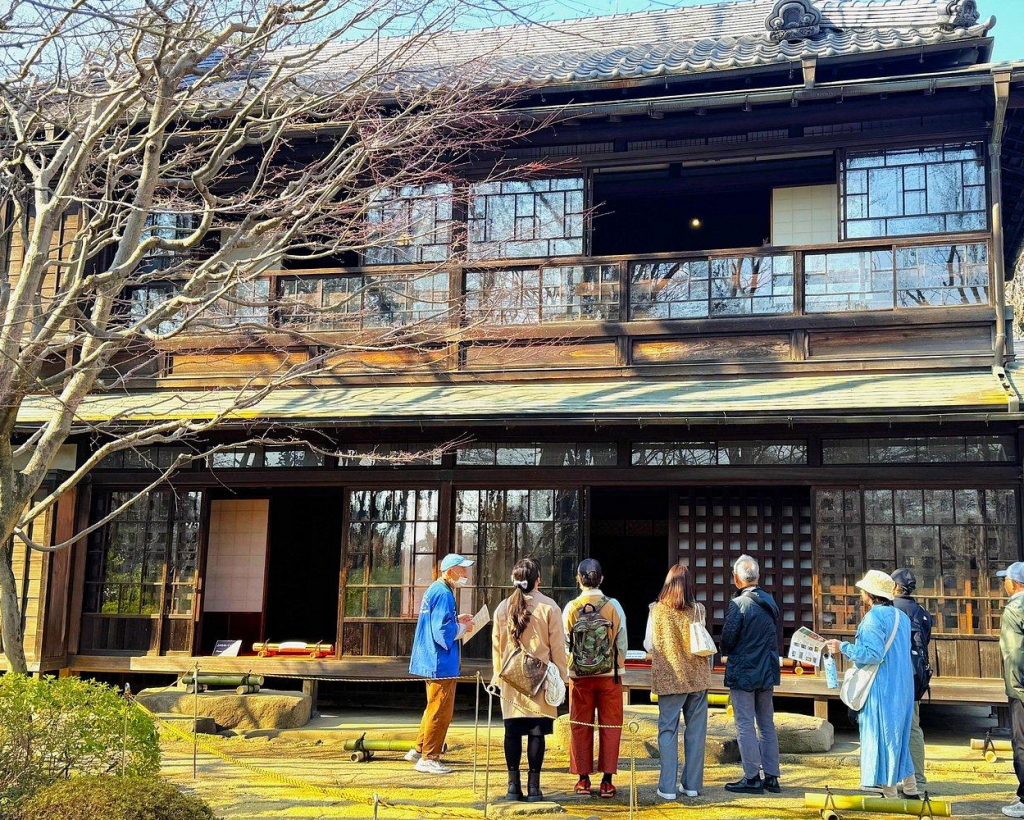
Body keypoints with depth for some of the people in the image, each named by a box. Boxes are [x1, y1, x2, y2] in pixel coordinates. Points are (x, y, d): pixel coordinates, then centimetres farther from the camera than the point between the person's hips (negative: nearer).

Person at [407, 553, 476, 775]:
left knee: (435, 707, 20)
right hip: (441, 663, -11)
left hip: (433, 662, 11)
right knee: (440, 710, -3)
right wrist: (462, 628, -9)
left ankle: (419, 750, 28)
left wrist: (457, 620, 12)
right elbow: (443, 632, -24)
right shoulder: (443, 594, -18)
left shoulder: (434, 590, 14)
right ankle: (428, 758, 4)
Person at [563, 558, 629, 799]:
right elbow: (622, 643, -2)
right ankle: (607, 781, 6)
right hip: (610, 675, -1)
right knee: (610, 727, 7)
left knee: (581, 726, 11)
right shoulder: (613, 606, -7)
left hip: (579, 675, 1)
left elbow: (566, 642, -2)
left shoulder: (571, 608, -6)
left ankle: (583, 779, 14)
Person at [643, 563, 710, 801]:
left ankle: (667, 787, 3)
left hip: (669, 677, -1)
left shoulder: (656, 610, -5)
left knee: (668, 730, 5)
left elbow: (648, 645, 0)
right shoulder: (697, 610, -4)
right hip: (697, 676, 1)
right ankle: (692, 784, 16)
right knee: (695, 730, 10)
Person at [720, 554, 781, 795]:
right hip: (767, 671, 7)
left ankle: (752, 778, 2)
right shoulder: (770, 602, 5)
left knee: (745, 726, 0)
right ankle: (771, 777, 16)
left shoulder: (738, 604, -17)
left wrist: (725, 651, 6)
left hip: (743, 672, -7)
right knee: (767, 725, 13)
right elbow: (775, 637, 12)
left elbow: (728, 638, -15)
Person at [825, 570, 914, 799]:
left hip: (881, 688, -9)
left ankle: (889, 789, 3)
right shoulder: (901, 616, 12)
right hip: (902, 686, 9)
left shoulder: (874, 617, -15)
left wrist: (843, 647, -12)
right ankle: (909, 785, 22)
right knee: (897, 734, 17)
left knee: (881, 735, -1)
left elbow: (873, 653, -22)